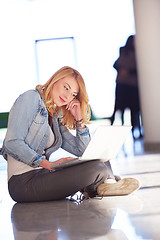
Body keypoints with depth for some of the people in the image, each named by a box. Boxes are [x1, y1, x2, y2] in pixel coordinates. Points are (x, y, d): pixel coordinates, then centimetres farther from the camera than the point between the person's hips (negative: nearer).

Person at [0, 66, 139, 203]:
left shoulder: (55, 117, 19)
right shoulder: (31, 98, -3)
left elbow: (81, 151, 19)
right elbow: (13, 143, -15)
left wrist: (79, 118, 8)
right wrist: (49, 164, -19)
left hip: (40, 175, 9)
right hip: (23, 182, -9)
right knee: (97, 168, -22)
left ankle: (107, 184, -16)